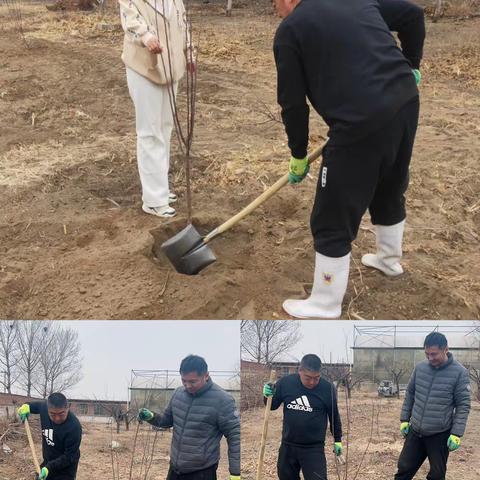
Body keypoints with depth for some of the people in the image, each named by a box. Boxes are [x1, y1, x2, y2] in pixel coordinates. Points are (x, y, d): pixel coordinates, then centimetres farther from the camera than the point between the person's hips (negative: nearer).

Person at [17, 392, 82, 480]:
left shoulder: (74, 427, -31)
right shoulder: (44, 408, -14)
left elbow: (69, 457, -26)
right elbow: (37, 405, 13)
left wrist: (49, 468, -34)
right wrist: (27, 406, -8)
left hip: (65, 470, -6)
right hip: (47, 462, 6)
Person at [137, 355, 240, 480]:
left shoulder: (222, 400, -17)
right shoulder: (179, 393, 2)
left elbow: (235, 437, -15)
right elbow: (167, 419, 17)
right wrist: (151, 417, -5)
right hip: (175, 469, 6)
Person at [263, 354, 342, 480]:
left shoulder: (328, 388, -10)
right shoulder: (285, 382, -7)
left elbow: (334, 416, 5)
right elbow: (273, 406, 7)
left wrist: (337, 440, 12)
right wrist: (268, 396, -14)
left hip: (314, 448, -3)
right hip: (288, 446, 3)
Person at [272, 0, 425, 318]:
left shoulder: (290, 29, 1)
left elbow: (293, 102, 3)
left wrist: (298, 155, 15)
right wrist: (410, 67, 31)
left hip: (362, 122, -8)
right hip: (406, 102, 8)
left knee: (333, 220, 5)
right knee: (391, 190, 31)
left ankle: (325, 305, 16)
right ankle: (389, 259, 53)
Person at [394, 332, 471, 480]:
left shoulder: (459, 372, -12)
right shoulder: (420, 368, 0)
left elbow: (463, 405, -11)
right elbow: (410, 394, 11)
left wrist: (457, 434, -15)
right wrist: (404, 419, 9)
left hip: (440, 435, -4)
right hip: (415, 432, 4)